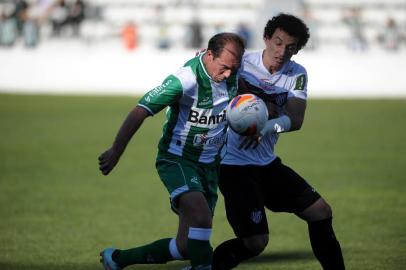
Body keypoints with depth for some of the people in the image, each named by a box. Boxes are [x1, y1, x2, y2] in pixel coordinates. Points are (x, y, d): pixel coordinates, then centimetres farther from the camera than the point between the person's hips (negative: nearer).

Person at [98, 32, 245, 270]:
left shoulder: (235, 70, -6)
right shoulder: (185, 80, -24)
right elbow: (140, 112, -20)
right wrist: (116, 152, -17)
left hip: (209, 165, 6)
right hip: (177, 159, -6)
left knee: (186, 246, 4)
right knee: (200, 215, -34)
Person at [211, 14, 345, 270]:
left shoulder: (297, 74, 2)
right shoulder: (241, 63, -12)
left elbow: (296, 120, -12)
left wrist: (270, 125, -31)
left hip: (268, 163, 6)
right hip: (234, 165, -6)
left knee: (321, 212, 9)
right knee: (256, 242, -13)